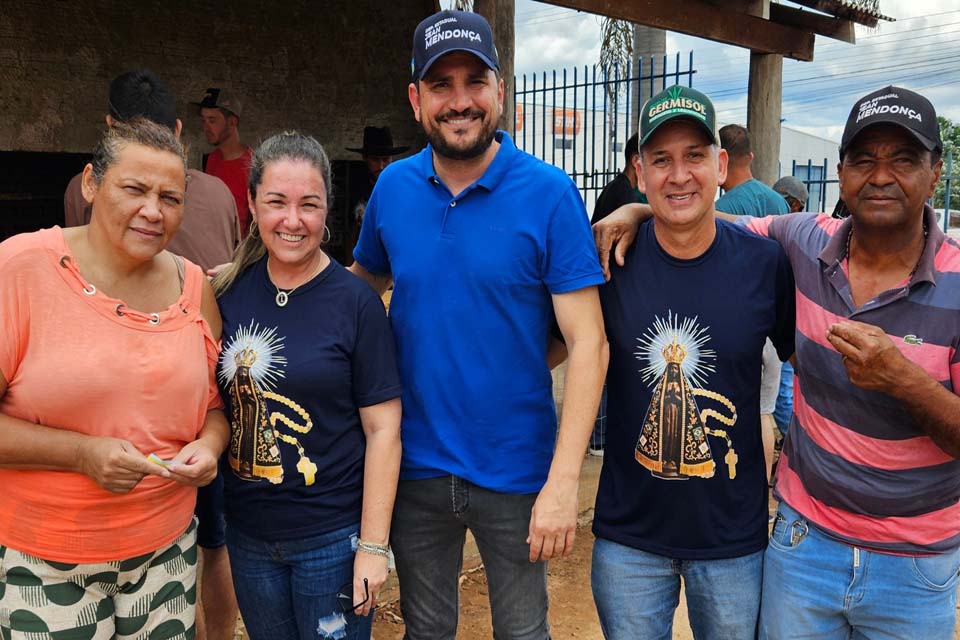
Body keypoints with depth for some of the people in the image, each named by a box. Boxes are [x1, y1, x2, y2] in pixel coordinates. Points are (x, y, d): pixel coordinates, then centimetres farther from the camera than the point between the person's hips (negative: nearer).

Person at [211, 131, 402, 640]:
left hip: (332, 537, -4)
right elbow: (213, 402, 12)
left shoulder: (355, 302, -13)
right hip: (248, 533, 4)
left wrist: (373, 545, -12)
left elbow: (382, 429, -12)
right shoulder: (229, 292, -1)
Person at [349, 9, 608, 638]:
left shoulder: (548, 193, -13)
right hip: (415, 467, 3)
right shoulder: (392, 187, -2)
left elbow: (588, 342, -15)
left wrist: (563, 480, -20)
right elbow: (362, 281, 13)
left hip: (516, 472, -2)